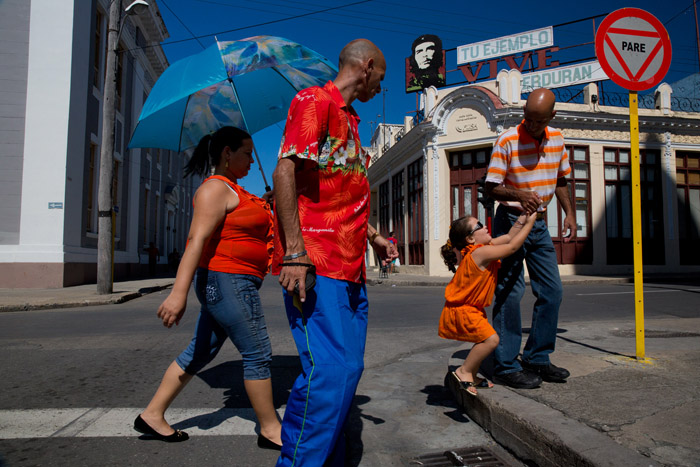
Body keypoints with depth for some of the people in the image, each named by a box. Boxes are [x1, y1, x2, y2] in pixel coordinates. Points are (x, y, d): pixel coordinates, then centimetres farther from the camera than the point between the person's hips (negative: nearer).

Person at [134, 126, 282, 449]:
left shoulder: (232, 190, 19)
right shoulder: (215, 188, -13)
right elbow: (197, 239, -24)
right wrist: (179, 292, -29)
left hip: (225, 284, 11)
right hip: (227, 281, -11)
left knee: (200, 352, 15)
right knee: (257, 354, -2)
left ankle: (152, 415, 25)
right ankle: (270, 429, 12)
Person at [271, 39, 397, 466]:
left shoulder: (349, 119, 26)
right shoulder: (315, 100, -2)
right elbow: (286, 170, -15)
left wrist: (373, 237, 30)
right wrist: (294, 252, -22)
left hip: (350, 268, 10)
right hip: (317, 267, -9)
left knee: (348, 368, 11)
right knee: (330, 370, -13)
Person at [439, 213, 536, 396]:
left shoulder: (484, 247, 6)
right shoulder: (480, 253, -23)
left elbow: (509, 237, 13)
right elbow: (513, 246, -21)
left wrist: (524, 216, 7)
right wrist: (530, 223, -12)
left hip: (471, 309, 10)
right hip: (460, 311, -10)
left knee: (485, 339, 14)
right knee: (490, 339, -16)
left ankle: (472, 376, 27)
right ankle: (464, 372, -2)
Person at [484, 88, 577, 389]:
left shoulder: (557, 139, 6)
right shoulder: (507, 141, -13)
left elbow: (560, 181, 17)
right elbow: (491, 188, -14)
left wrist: (569, 213, 7)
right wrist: (519, 195, -31)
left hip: (539, 222, 7)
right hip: (511, 220, -7)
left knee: (552, 290, 7)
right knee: (510, 292, -9)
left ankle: (537, 358, 19)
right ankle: (506, 366, 0)